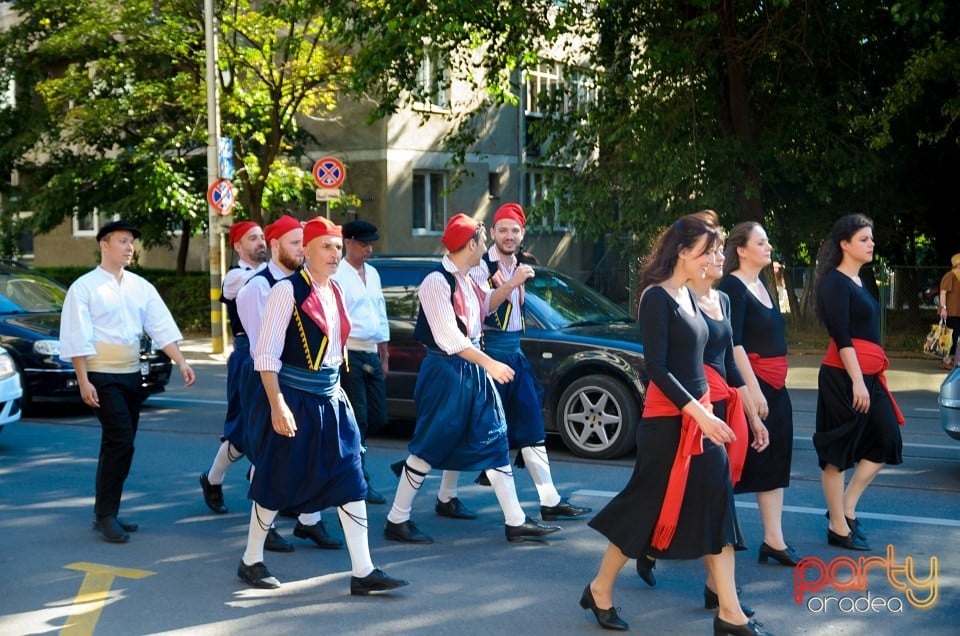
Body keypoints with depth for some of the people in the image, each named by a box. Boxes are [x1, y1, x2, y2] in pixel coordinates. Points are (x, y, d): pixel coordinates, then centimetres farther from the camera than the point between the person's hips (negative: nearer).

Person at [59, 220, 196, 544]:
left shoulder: (141, 286, 9)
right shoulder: (84, 287, -6)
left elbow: (162, 326, 5)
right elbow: (77, 338, -10)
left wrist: (181, 361, -7)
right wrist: (84, 381, -15)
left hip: (132, 375, 6)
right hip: (102, 376, -6)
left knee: (118, 445, 10)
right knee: (121, 443, -15)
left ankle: (105, 513, 20)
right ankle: (105, 515, -5)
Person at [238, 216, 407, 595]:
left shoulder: (334, 292, 10)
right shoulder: (288, 291, -13)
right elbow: (266, 354, -17)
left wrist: (334, 388, 17)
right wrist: (277, 405, -22)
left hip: (330, 400, 7)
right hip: (293, 402, -7)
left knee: (350, 482, 2)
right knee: (277, 482, 5)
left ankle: (363, 571, 3)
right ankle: (251, 561, 24)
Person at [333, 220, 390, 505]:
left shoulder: (372, 273, 16)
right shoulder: (337, 275, -10)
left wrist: (384, 355, 19)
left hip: (372, 354, 8)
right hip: (349, 353, -8)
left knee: (378, 418, 7)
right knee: (358, 420, -4)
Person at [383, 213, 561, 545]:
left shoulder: (468, 281, 9)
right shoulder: (437, 282, -17)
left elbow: (484, 308, 28)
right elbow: (448, 338, -22)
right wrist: (489, 363, -24)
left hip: (473, 370, 9)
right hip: (445, 371, -8)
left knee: (494, 442, 7)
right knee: (428, 448, 0)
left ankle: (515, 522, 12)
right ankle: (397, 520, 12)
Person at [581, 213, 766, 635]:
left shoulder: (688, 295, 12)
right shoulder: (657, 297, -14)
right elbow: (656, 368, -20)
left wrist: (706, 411, 16)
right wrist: (699, 414, -24)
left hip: (699, 414, 8)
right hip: (667, 419, -8)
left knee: (717, 510, 5)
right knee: (648, 509, 1)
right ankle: (599, 591, 19)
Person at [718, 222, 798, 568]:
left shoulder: (762, 285, 15)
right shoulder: (732, 287, -12)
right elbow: (733, 343, -20)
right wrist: (753, 389, -23)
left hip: (775, 386, 9)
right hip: (749, 383, -9)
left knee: (774, 461, 8)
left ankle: (774, 540, 12)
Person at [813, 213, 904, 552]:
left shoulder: (858, 282, 16)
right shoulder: (835, 282, -11)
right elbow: (841, 336, -19)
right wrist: (857, 381, -23)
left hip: (869, 374, 9)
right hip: (844, 375, -9)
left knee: (886, 442, 11)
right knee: (839, 450, -1)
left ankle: (847, 508, 19)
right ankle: (838, 527, 7)